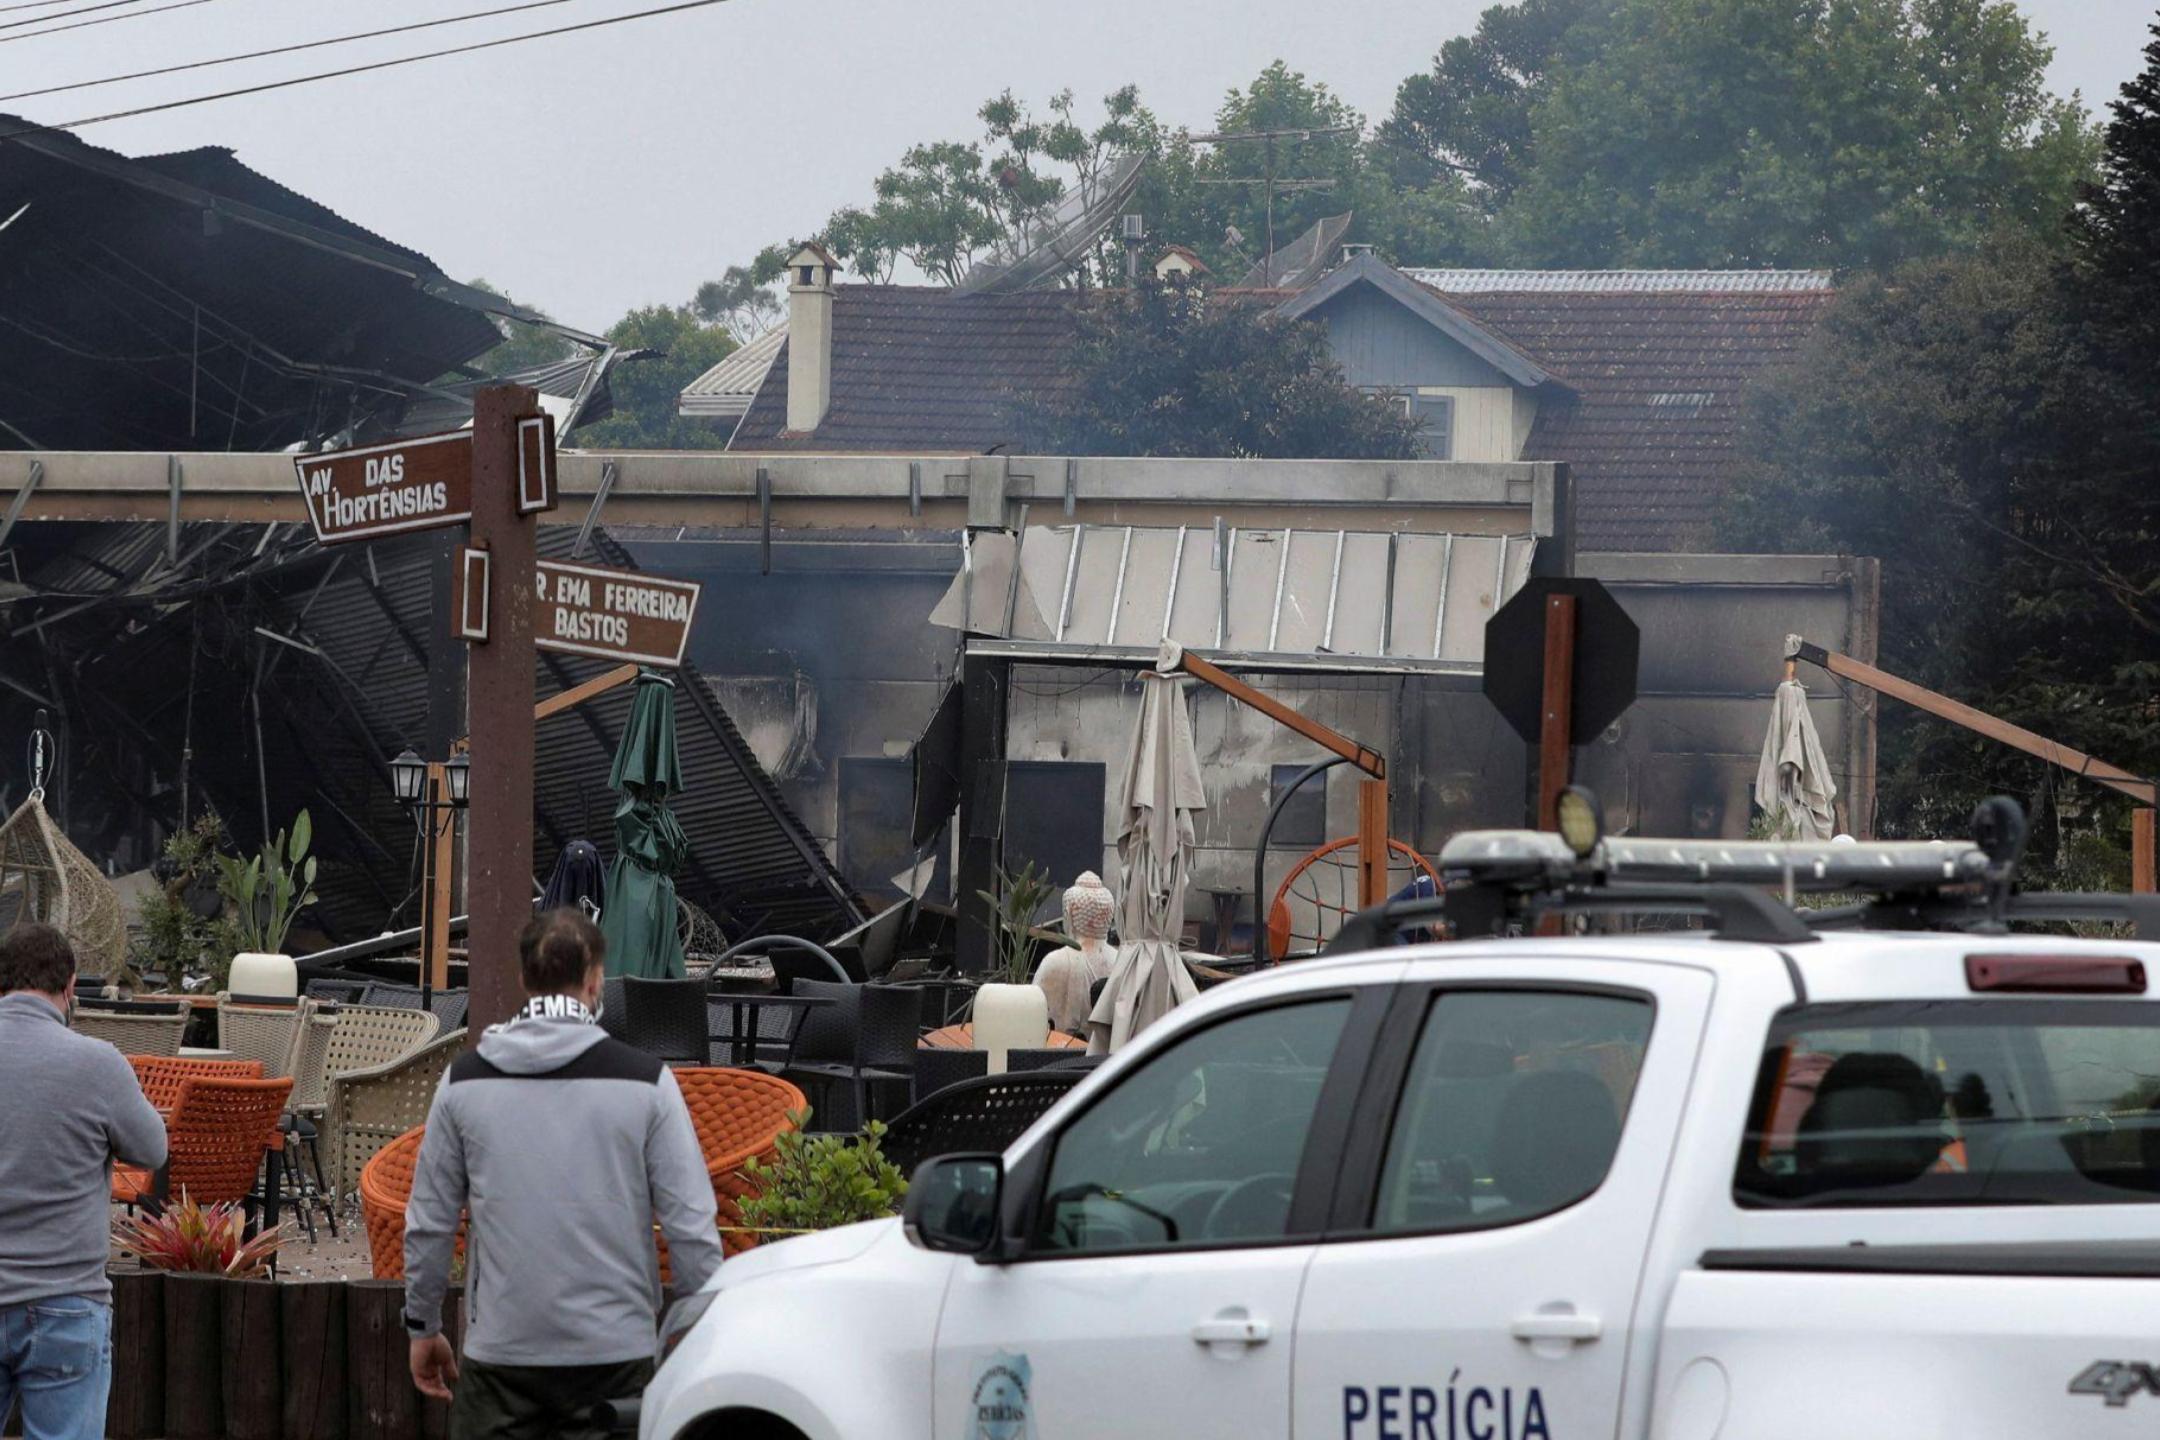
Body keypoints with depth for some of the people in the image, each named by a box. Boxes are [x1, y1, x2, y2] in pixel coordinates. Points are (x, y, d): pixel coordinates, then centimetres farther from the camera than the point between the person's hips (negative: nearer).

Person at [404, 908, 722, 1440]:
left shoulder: (464, 1081, 2)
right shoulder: (645, 1081, -4)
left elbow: (427, 1224, 7)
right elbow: (691, 1227, -5)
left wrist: (423, 1327, 19)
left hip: (500, 1351, 1)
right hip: (616, 1349, -1)